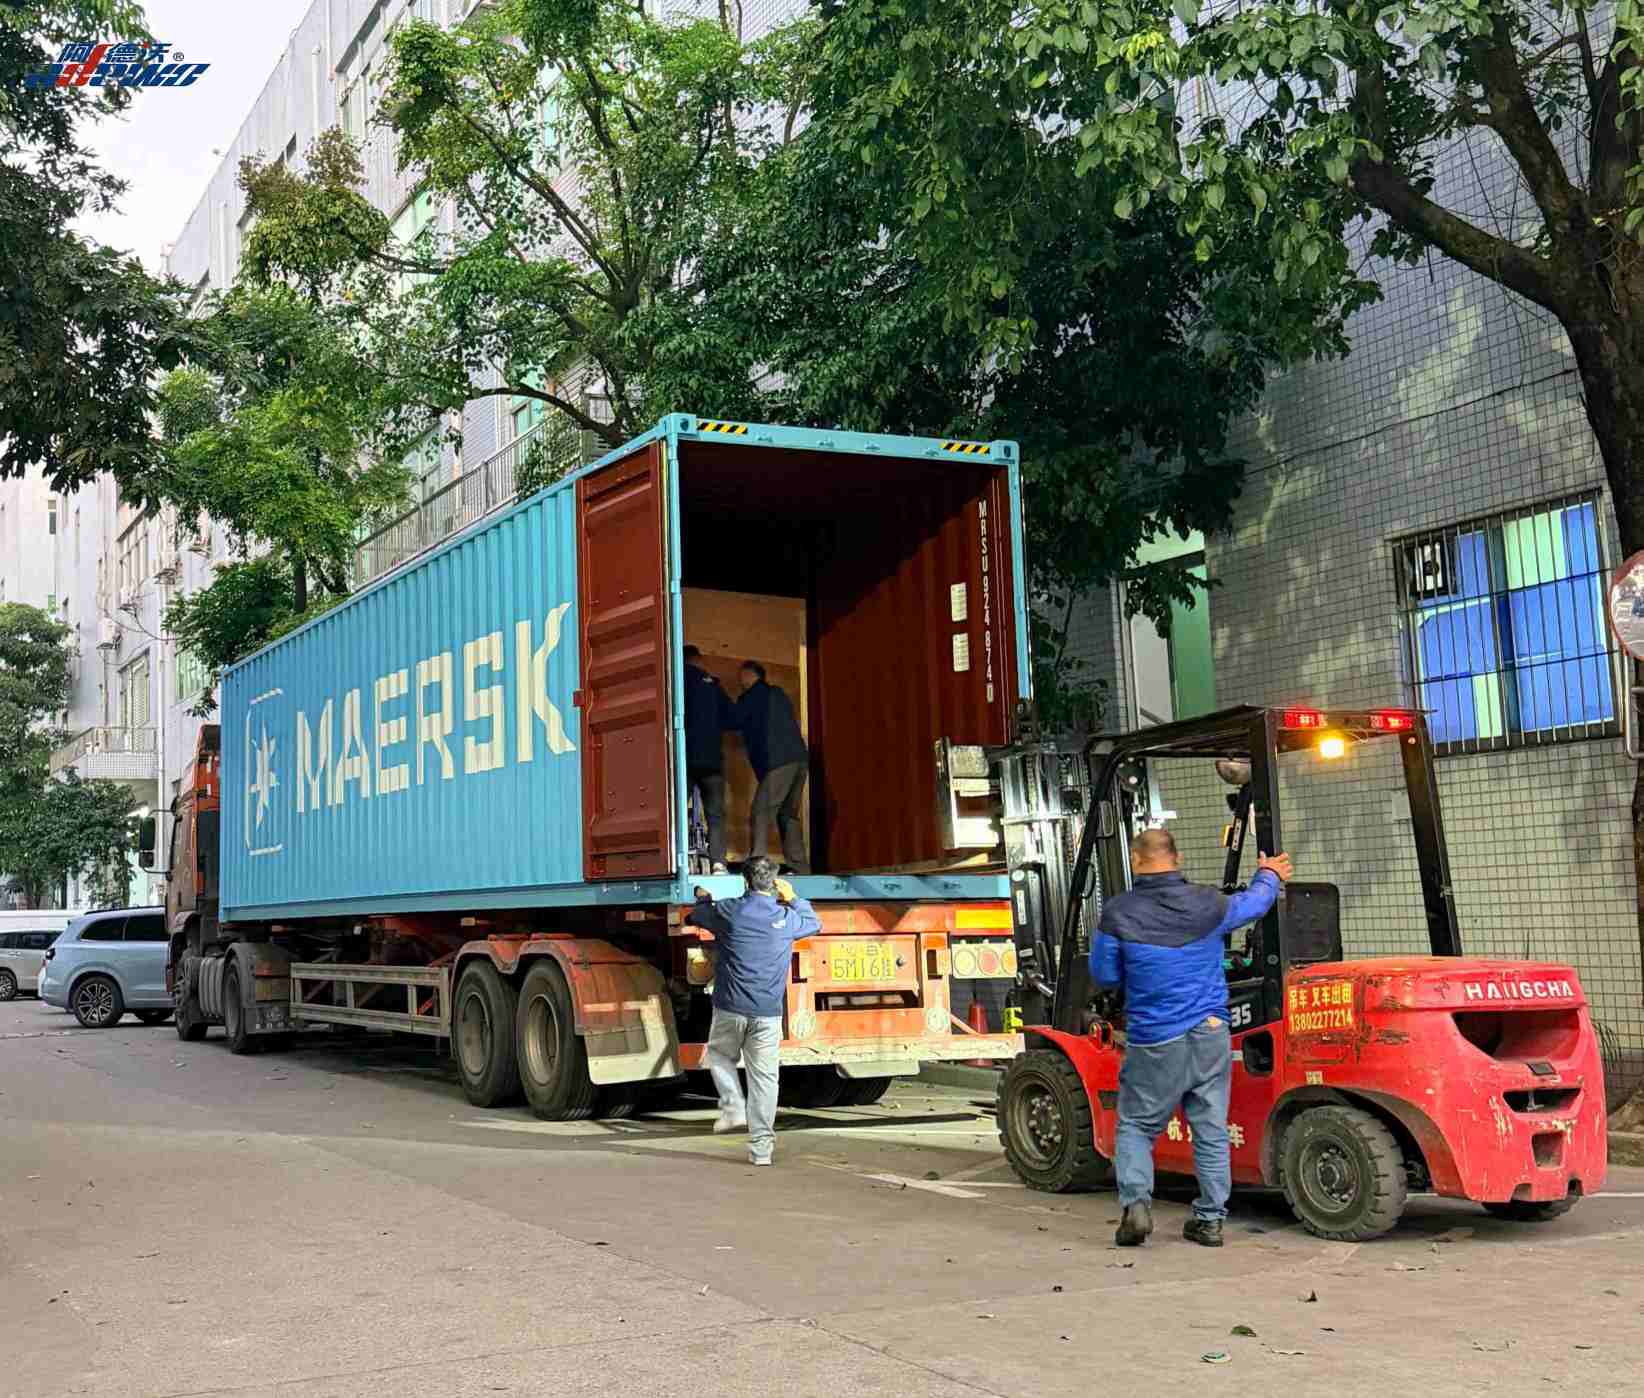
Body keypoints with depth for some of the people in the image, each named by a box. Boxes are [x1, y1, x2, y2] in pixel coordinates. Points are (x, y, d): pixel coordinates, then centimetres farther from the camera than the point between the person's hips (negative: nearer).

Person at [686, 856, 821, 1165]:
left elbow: (696, 916, 18)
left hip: (731, 1009, -1)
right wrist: (792, 898, 34)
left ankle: (734, 1109, 8)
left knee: (720, 1057, 25)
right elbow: (814, 923, 22)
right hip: (768, 1013, 1)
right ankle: (761, 1147, 6)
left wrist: (702, 899, 39)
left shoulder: (727, 911, -4)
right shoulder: (786, 918, -1)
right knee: (764, 1076, 6)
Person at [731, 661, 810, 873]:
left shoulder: (753, 696, 3)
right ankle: (800, 867, 8)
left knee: (760, 813, -11)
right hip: (800, 759, 8)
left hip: (779, 762, -8)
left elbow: (734, 721, 4)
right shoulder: (778, 695, 26)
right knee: (789, 815, 12)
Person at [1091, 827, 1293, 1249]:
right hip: (1211, 1037, 2)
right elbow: (1254, 903, 19)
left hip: (1154, 1043, -2)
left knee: (1136, 1127, 10)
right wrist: (1269, 876, 40)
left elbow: (1103, 975, 0)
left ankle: (1135, 1202, -8)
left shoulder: (1118, 914, -10)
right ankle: (1210, 1219, 14)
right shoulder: (1208, 904, -2)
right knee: (1211, 1131, 10)